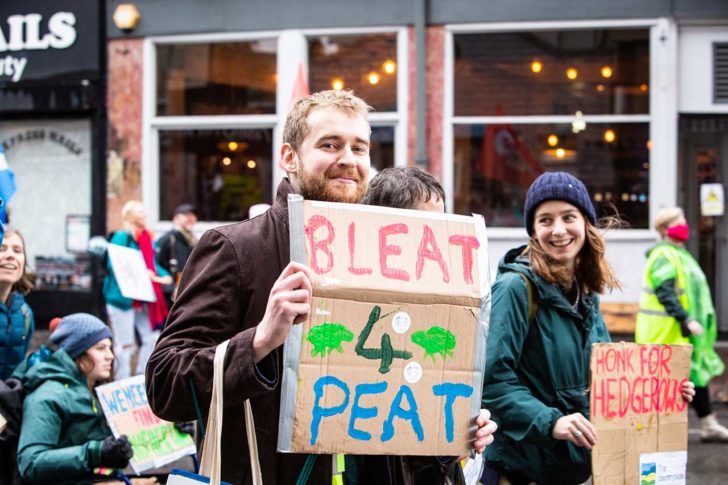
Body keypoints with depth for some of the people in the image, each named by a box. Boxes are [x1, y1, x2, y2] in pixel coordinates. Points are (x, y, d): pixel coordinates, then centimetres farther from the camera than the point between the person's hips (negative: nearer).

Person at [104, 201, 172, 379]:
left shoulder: (146, 238, 14)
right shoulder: (121, 237, -11)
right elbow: (114, 265, -19)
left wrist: (163, 276, 0)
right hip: (122, 298, -8)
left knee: (151, 338, 10)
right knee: (125, 344, -3)